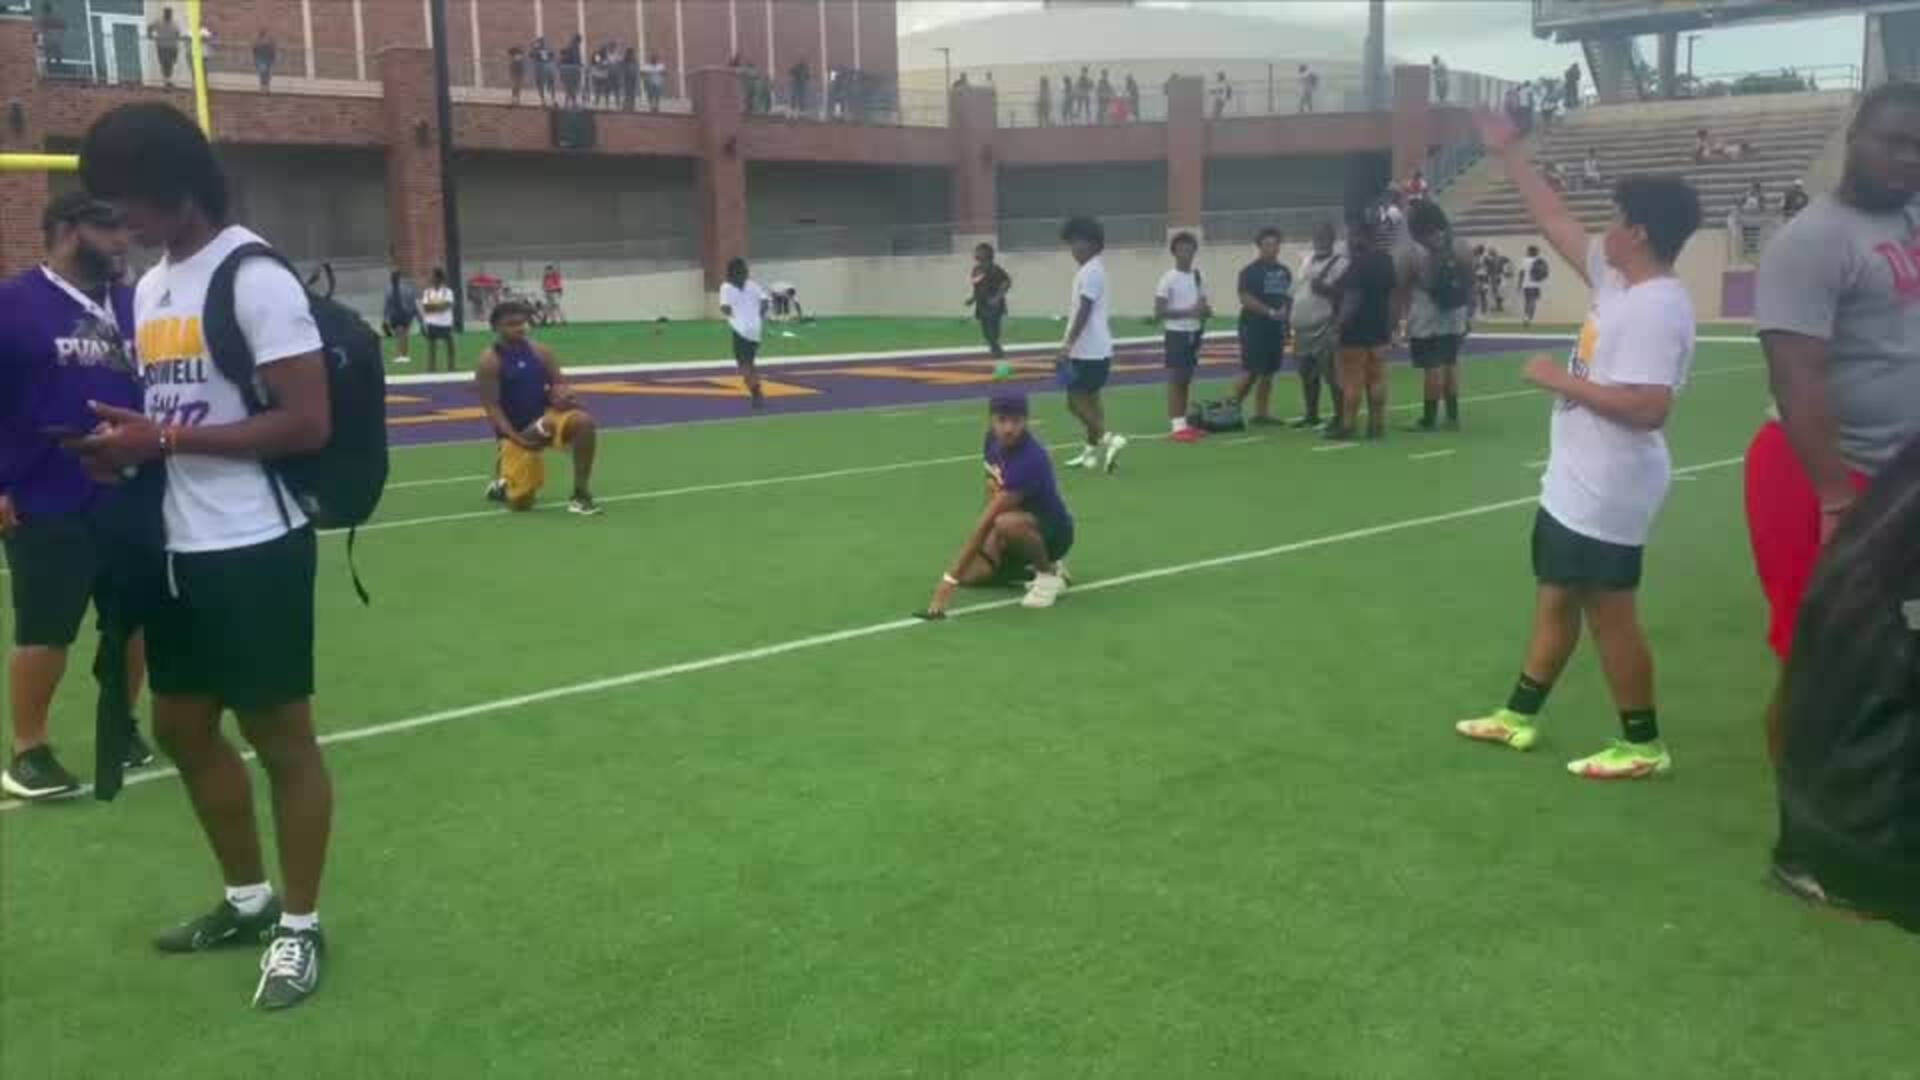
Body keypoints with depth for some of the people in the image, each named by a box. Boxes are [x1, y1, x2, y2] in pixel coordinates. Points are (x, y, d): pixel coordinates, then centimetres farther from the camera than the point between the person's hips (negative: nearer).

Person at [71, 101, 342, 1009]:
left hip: (255, 548, -9)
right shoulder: (149, 285, 12)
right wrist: (127, 443, 0)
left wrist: (166, 439, -19)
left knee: (279, 734, 2)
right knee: (183, 726, 17)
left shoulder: (254, 278, -15)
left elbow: (306, 424, -19)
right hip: (182, 548, 9)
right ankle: (247, 898, 34)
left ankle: (300, 926, 17)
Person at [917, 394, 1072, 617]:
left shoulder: (1029, 459, -33)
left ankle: (1049, 574, -12)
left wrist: (950, 579, -35)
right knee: (971, 575, -9)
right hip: (1021, 523, 7)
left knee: (1007, 523, -39)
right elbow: (992, 490, 12)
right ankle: (1030, 567, 14)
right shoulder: (993, 439, -8)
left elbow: (987, 521, -36)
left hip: (1052, 530, -7)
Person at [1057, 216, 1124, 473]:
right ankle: (1094, 450, 16)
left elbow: (1084, 311, -21)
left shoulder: (1091, 271, -15)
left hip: (1088, 349, -10)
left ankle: (1107, 438, -14)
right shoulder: (1090, 269, 15)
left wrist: (1069, 343, -23)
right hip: (1094, 348, 10)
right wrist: (1071, 343, 21)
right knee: (1089, 399, 13)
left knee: (1076, 400, -7)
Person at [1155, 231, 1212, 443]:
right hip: (1176, 333, -7)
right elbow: (1158, 312, -15)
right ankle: (1178, 427, -4)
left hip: (1194, 333, 7)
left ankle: (1185, 423, 16)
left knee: (1187, 379, 11)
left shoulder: (1198, 277, 9)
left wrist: (1205, 311, -7)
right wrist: (1188, 312, -23)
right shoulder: (1168, 279, -11)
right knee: (1176, 379, -5)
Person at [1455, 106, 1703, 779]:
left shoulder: (1657, 308, -22)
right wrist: (1508, 154, 16)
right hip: (1573, 482, 10)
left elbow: (1647, 407, -30)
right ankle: (1519, 716, 30)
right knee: (1555, 595, 17)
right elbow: (1557, 223, 16)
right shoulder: (1618, 281, 7)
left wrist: (1560, 379, -21)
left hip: (1605, 492, -10)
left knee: (1609, 612, 0)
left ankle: (1643, 746, 12)